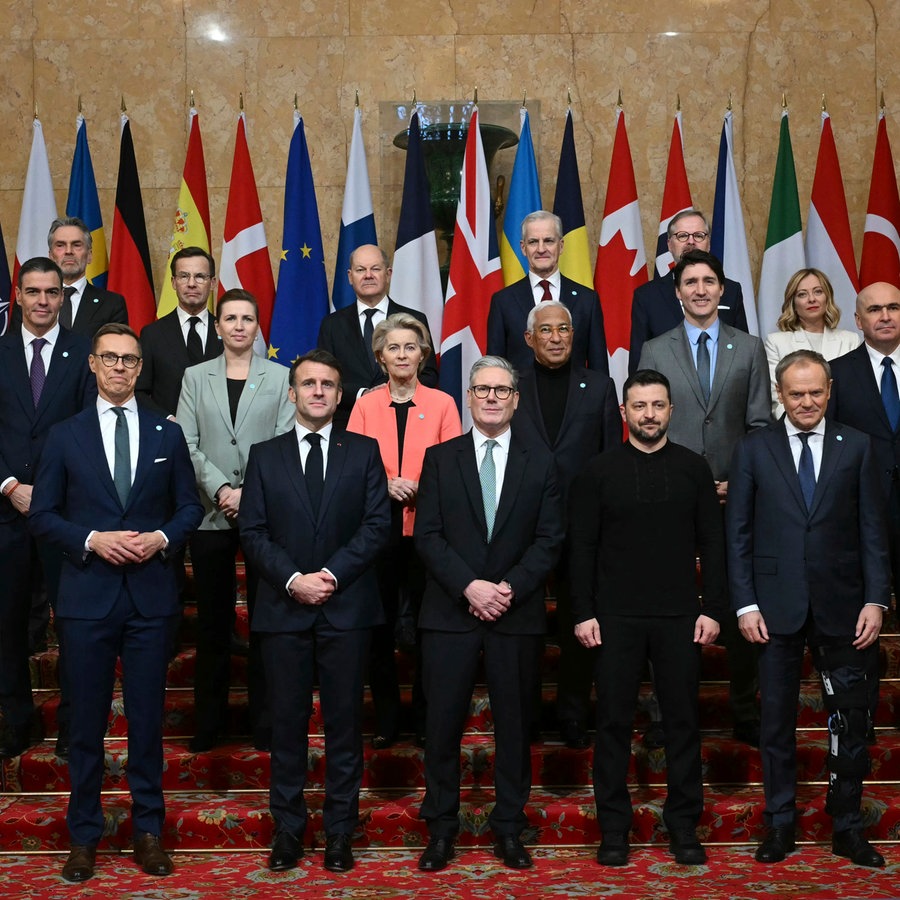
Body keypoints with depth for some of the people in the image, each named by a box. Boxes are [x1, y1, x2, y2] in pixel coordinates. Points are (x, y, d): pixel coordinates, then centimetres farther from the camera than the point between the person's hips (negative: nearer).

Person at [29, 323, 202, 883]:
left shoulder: (167, 434, 9)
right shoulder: (66, 436, 5)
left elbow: (190, 506, 10)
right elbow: (42, 515, 3)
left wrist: (161, 538, -9)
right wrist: (92, 540, -12)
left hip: (151, 595, 1)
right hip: (88, 597, -1)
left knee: (148, 718, 6)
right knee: (88, 721, 6)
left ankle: (149, 831, 18)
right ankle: (84, 836, 17)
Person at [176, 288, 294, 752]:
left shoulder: (280, 378, 6)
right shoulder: (195, 377, 10)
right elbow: (187, 444, 2)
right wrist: (221, 489, -11)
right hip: (211, 514, 1)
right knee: (212, 620, 6)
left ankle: (263, 719, 11)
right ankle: (209, 720, 16)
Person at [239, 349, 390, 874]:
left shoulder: (364, 452, 7)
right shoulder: (266, 456, 10)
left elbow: (378, 525, -1)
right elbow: (253, 531, 3)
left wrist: (332, 574, -12)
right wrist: (292, 580, -11)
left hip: (347, 607, -1)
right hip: (283, 609, 1)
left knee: (345, 722, 4)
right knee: (288, 722, 5)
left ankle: (341, 831, 13)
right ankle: (288, 828, 15)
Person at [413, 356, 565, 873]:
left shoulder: (541, 464, 7)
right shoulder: (440, 458, 6)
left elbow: (551, 539, 1)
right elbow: (428, 535, -1)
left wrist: (509, 587, -12)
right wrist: (469, 587, -13)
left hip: (518, 615, 1)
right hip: (451, 613, 0)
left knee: (515, 723, 7)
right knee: (444, 723, 2)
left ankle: (510, 829, 18)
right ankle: (441, 829, 15)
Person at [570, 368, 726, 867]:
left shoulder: (693, 468, 6)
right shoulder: (598, 471, 3)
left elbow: (712, 543, 6)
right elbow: (581, 548, 2)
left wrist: (712, 610, -1)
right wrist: (583, 613, -4)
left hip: (679, 618, 1)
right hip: (616, 619, -1)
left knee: (683, 720, 5)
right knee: (614, 722, 3)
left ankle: (684, 825, 17)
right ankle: (614, 827, 14)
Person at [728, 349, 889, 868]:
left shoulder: (857, 447, 4)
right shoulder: (754, 450, 3)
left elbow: (873, 529, 3)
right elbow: (739, 533, 2)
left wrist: (876, 599, -4)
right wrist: (745, 603, -4)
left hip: (840, 608, 0)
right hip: (777, 607, 0)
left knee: (850, 719, 5)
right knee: (777, 719, 8)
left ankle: (848, 827, 19)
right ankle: (780, 823, 20)